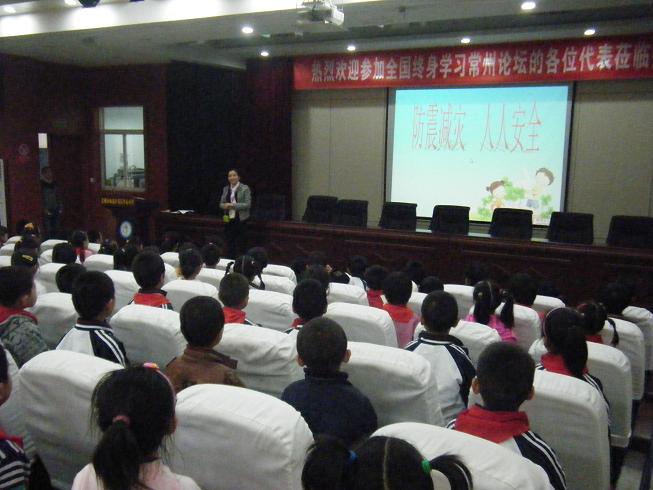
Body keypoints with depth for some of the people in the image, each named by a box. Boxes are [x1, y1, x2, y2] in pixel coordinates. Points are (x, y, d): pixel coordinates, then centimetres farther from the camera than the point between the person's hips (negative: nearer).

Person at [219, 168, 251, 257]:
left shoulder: (245, 188, -5)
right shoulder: (225, 189, 10)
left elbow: (248, 204, -12)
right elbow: (221, 204, 13)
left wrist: (233, 205, -19)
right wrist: (225, 206, -11)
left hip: (240, 219, -5)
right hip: (228, 219, 5)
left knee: (239, 243, -1)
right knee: (229, 243, 7)